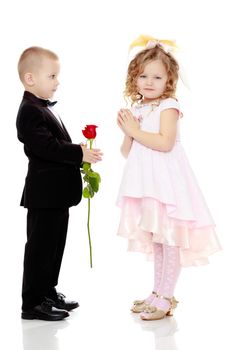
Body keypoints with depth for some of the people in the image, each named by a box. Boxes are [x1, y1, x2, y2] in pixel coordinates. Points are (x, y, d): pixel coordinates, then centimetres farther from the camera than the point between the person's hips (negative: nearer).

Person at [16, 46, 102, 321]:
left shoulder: (44, 109, 18)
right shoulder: (30, 112, -16)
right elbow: (46, 147, -26)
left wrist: (80, 155, 11)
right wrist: (79, 154, -23)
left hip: (57, 193, 10)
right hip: (44, 193, -10)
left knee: (55, 244, 18)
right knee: (40, 247, -3)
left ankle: (48, 293, 29)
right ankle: (33, 303, 6)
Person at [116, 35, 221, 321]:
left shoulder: (168, 106, -8)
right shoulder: (136, 109, 12)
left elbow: (165, 142, -23)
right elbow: (127, 152, 12)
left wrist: (136, 131, -15)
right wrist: (128, 131, -6)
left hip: (166, 182, -7)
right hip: (146, 184, 8)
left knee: (169, 239, -3)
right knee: (155, 239, 15)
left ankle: (165, 297, 6)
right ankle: (158, 293, 26)